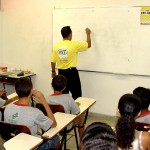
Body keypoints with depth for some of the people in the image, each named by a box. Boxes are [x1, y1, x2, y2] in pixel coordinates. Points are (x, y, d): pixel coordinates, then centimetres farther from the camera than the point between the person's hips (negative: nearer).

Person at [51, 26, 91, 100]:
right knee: (76, 96, 6)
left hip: (61, 73, 5)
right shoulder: (74, 44, -12)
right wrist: (88, 34, 17)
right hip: (72, 72, -4)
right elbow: (88, 45, 2)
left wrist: (53, 71, 19)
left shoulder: (56, 45, -1)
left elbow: (53, 61, 4)